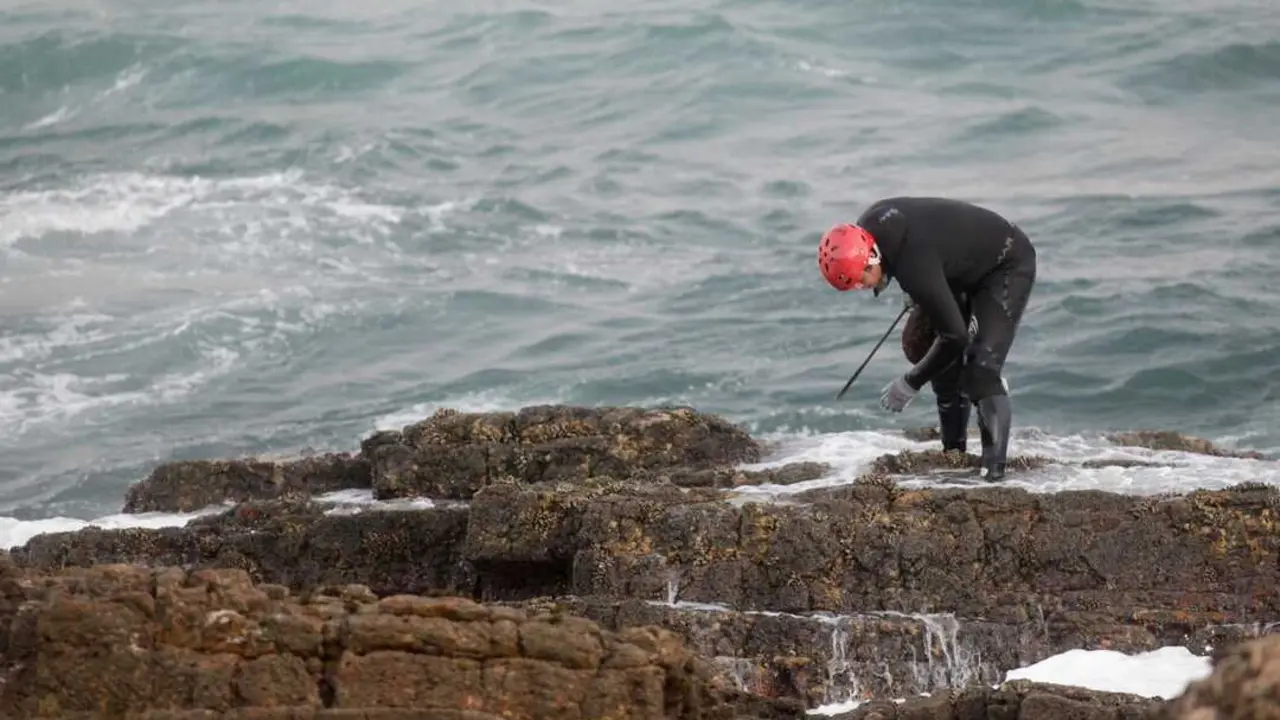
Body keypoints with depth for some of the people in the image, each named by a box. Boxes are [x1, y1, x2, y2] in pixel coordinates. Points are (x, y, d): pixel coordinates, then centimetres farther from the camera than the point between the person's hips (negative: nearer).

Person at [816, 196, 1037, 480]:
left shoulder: (915, 266, -41)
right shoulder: (869, 223, -16)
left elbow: (954, 336, -34)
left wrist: (910, 384, -23)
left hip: (1009, 266, -10)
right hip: (964, 267, 10)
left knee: (981, 368, -21)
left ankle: (994, 464, -24)